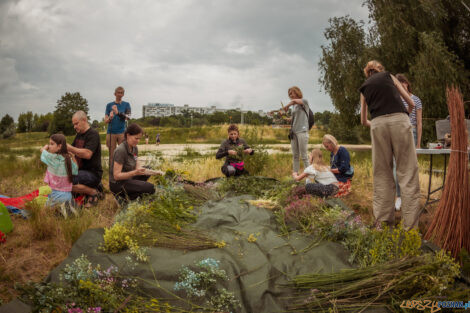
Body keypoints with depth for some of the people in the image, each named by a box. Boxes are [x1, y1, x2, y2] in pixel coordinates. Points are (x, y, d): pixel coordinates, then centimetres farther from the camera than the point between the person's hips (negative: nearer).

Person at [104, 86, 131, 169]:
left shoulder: (126, 105, 8)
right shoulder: (109, 105, 10)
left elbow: (128, 117, -9)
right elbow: (105, 121, 5)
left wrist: (118, 113, -24)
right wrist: (110, 118, -18)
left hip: (122, 132, -1)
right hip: (111, 132, 1)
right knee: (112, 155, 1)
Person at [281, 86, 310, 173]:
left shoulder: (304, 102, -3)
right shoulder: (294, 105, 18)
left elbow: (294, 100, -23)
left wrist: (286, 106, -9)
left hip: (302, 131, -7)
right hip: (294, 132, 7)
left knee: (304, 156, -5)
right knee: (295, 156, 9)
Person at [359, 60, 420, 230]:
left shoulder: (364, 87, 24)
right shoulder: (388, 76, 21)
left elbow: (363, 120, 27)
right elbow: (411, 103, 20)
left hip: (377, 124, 2)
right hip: (399, 120, -2)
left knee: (382, 174, 9)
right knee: (407, 171, -2)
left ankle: (383, 221, 10)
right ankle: (410, 224, -5)